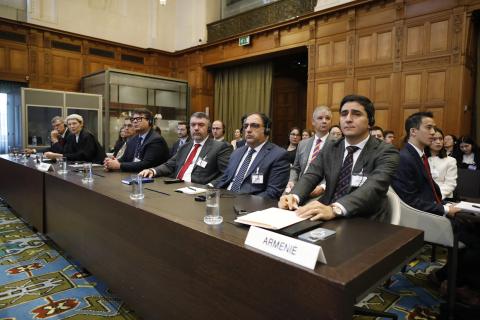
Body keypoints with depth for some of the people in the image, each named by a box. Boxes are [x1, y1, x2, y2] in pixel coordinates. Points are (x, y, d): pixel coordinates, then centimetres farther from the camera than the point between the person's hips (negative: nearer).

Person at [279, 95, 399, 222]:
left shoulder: (385, 152, -6)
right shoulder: (330, 147, 9)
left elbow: (373, 188, -23)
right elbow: (311, 175, -3)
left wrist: (334, 209, -39)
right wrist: (294, 196, -25)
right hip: (327, 219, 4)